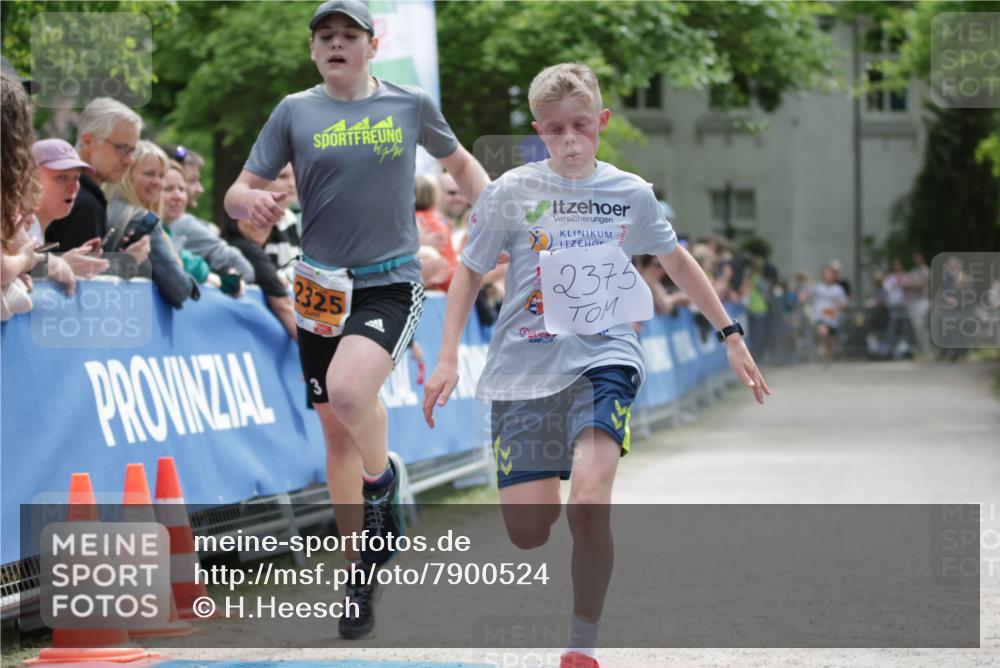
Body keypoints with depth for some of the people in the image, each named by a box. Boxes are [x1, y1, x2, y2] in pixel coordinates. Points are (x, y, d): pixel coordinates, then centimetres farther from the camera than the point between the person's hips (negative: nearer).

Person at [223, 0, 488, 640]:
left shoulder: (411, 104, 3)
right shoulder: (295, 112, 4)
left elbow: (459, 161, 20)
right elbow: (239, 192, 2)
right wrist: (251, 200, -22)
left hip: (391, 284, -3)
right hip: (321, 287, 3)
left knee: (347, 390, -29)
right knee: (337, 432, 7)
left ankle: (382, 476, 2)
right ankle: (362, 572, 21)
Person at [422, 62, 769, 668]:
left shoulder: (632, 193, 5)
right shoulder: (511, 193, 0)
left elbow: (677, 261, 20)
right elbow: (469, 274, 8)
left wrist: (731, 334, 21)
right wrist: (448, 357, -1)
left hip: (603, 357, 0)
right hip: (523, 365, 1)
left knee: (589, 505, -24)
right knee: (528, 531, -6)